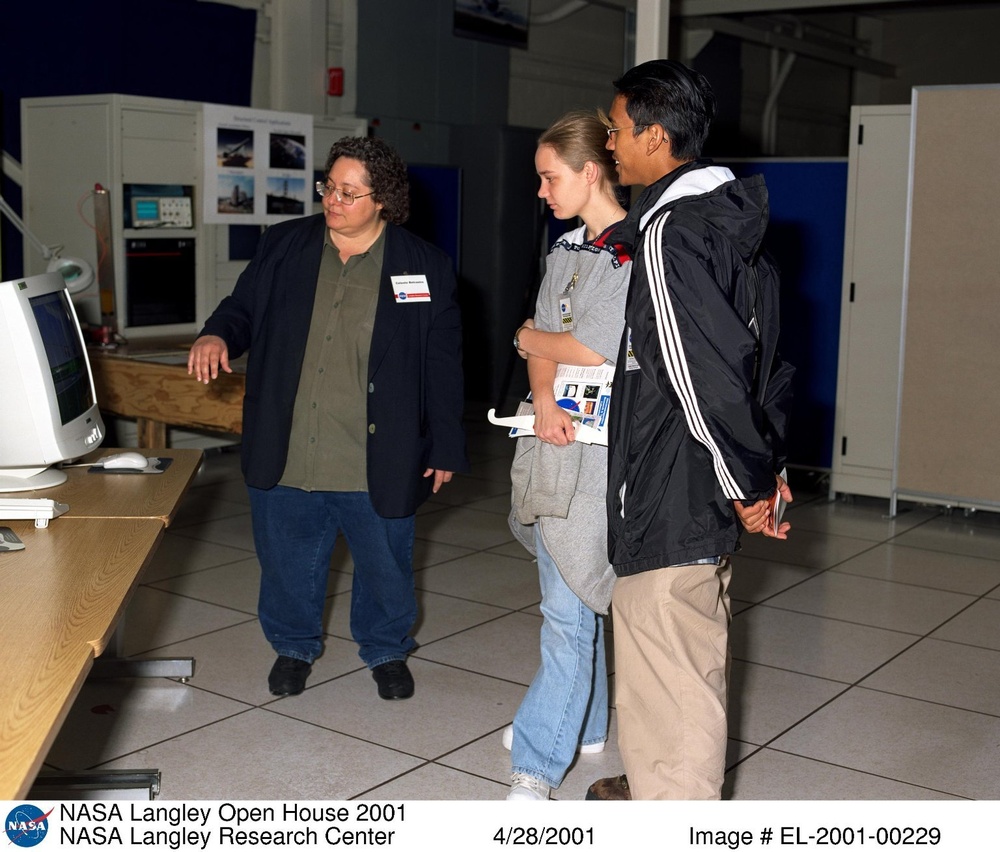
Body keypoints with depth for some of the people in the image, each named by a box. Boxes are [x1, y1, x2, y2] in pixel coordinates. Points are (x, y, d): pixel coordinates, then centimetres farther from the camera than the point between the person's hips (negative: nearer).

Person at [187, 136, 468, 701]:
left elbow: (444, 365, -1)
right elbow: (244, 308, 14)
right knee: (288, 562, 16)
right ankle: (294, 647, 41)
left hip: (376, 463, -2)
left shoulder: (425, 266, -4)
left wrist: (445, 448, 0)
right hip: (286, 457, 2)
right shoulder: (284, 246, 3)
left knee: (386, 564, 14)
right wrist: (219, 334, -10)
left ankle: (387, 650, 40)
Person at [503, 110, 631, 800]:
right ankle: (586, 724, 34)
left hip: (598, 453, -8)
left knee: (568, 607, -6)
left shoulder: (631, 253, -12)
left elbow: (589, 349, -18)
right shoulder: (566, 249, 15)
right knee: (574, 597, 18)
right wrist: (546, 404, -11)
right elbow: (542, 348, 8)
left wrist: (532, 338, 0)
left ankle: (538, 766, -1)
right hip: (558, 436, 9)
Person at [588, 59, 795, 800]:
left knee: (667, 672, 0)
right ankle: (663, 785, 43)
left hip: (672, 501, -11)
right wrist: (766, 462, 14)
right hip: (711, 491, 11)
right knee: (696, 653, 24)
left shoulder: (669, 235, -19)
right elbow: (766, 356, 14)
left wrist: (748, 482, -13)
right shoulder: (729, 222, 11)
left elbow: (705, 376, -24)